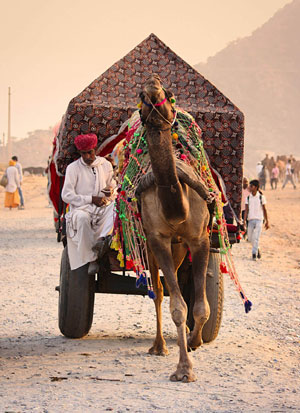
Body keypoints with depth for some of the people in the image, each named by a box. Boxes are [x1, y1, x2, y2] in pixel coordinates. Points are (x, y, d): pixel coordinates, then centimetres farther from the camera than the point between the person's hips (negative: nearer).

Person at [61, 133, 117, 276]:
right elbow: (66, 195, -3)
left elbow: (115, 187, 20)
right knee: (82, 217, -39)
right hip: (80, 208, -3)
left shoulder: (106, 165, 14)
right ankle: (91, 258, -33)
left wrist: (111, 191, -7)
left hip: (103, 208, 3)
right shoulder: (73, 168, 4)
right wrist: (91, 199, -10)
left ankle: (104, 238, -45)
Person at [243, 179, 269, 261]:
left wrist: (267, 221, 4)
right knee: (250, 238, 8)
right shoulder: (248, 198, 5)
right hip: (250, 219, 3)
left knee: (256, 237, -12)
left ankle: (254, 254, -10)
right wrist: (244, 220, -8)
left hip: (259, 219, -3)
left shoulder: (261, 197, -1)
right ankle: (257, 249, 32)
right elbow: (246, 210, 2)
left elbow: (264, 210, 4)